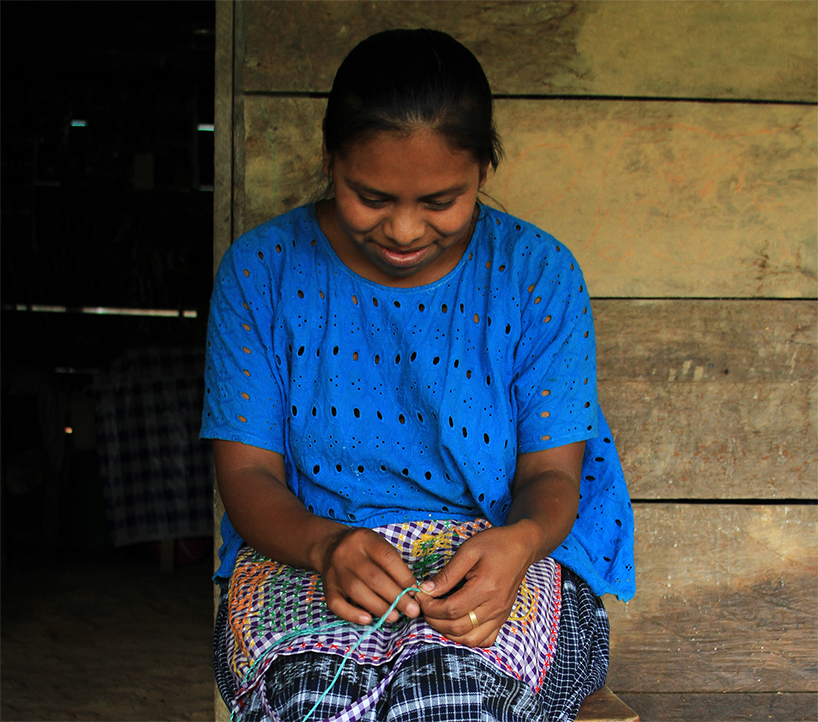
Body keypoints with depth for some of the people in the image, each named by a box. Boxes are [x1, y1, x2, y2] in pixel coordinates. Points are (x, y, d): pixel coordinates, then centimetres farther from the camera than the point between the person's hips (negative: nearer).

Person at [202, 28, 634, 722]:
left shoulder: (539, 273, 0)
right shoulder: (261, 270, 0)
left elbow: (552, 473, 0)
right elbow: (247, 472, -2)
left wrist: (519, 541, -25)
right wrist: (325, 544, -25)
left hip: (498, 560, 0)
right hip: (303, 555, 0)